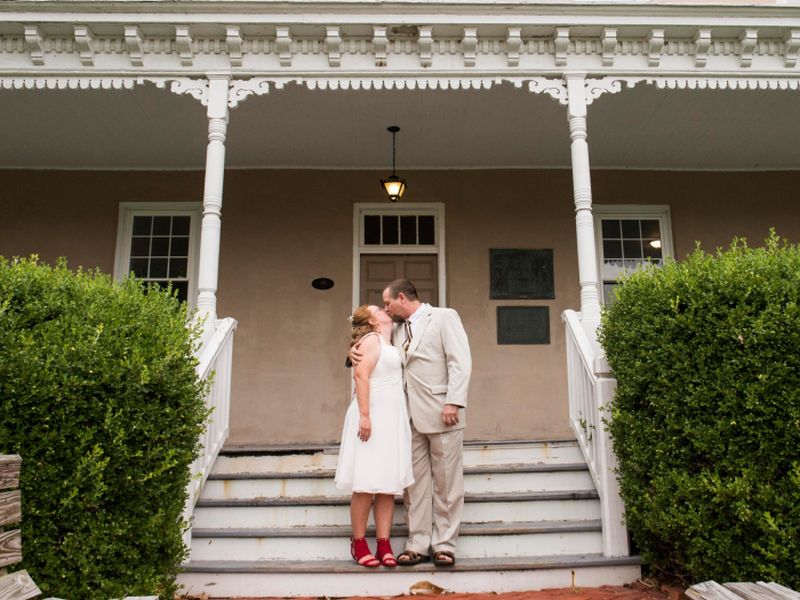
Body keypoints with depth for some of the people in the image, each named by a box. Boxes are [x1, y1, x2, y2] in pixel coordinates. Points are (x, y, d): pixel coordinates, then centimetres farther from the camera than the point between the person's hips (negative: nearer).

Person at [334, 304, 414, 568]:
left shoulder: (388, 344, 22)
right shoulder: (372, 339, -5)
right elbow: (361, 375, -17)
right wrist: (364, 416, -22)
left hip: (392, 420, 8)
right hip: (373, 417, -8)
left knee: (388, 485, 4)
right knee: (367, 484, -4)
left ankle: (384, 546, 7)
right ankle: (358, 543, 7)